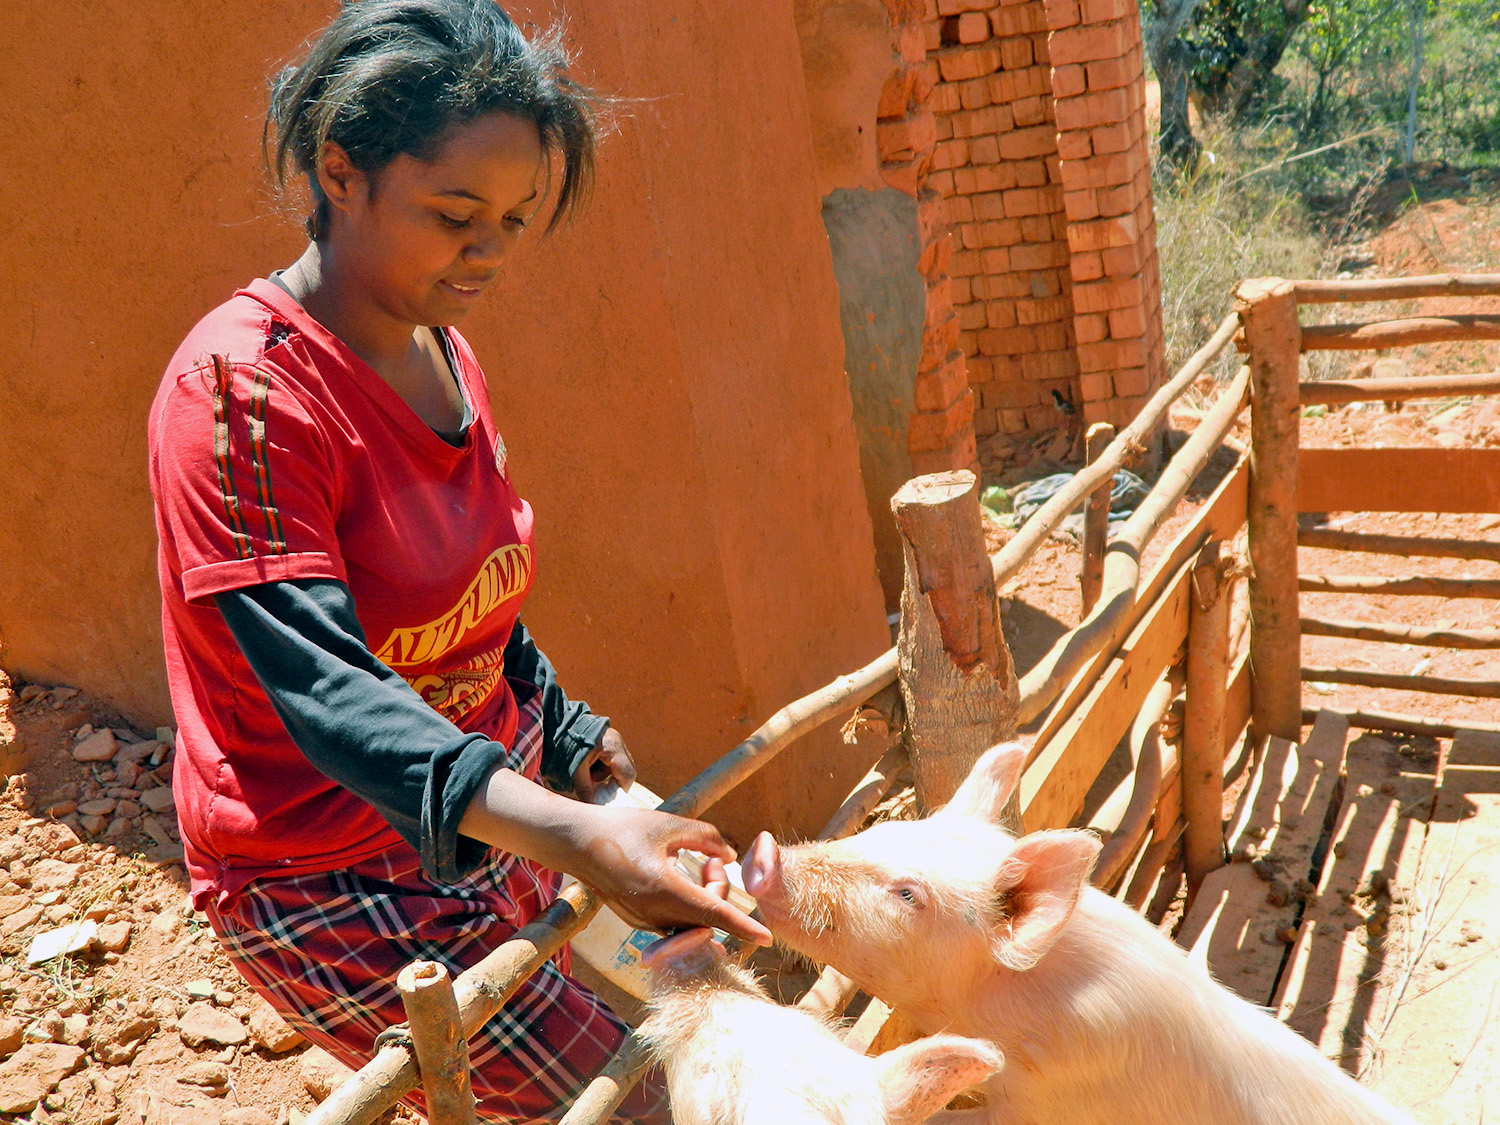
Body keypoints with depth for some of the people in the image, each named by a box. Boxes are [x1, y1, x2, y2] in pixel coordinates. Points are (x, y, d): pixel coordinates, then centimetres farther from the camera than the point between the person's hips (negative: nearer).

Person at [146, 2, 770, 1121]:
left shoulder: (448, 357, 5)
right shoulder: (242, 386, -22)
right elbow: (321, 685, -32)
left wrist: (572, 738, 19)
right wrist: (566, 831, -43)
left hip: (496, 819, 8)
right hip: (331, 880, -8)